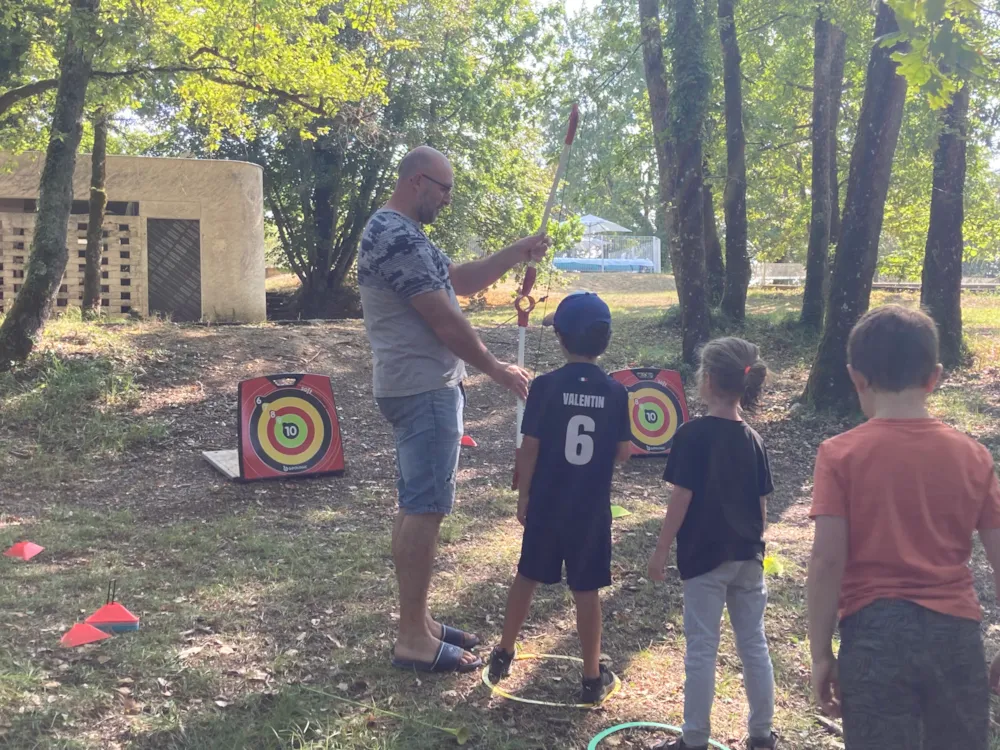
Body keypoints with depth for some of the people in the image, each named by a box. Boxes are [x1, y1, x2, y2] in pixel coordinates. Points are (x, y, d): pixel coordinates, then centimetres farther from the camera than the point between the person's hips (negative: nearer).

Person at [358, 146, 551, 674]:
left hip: (420, 387, 11)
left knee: (417, 506, 14)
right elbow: (443, 318, -19)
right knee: (424, 510, -8)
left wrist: (516, 254, 11)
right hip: (423, 389, -11)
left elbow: (461, 281, 21)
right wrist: (496, 370, -10)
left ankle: (416, 621, 23)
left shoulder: (398, 233, 17)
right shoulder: (398, 237, -17)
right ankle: (413, 640, -2)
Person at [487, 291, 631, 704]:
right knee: (586, 590, 8)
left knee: (527, 577, 17)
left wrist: (523, 497, 3)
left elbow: (529, 450, -9)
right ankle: (593, 677, 17)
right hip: (592, 509, 0)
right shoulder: (615, 392, -6)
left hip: (546, 504, 0)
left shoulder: (545, 386, -11)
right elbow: (623, 452, -1)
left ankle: (504, 654, 31)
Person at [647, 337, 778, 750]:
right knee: (754, 644, 13)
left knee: (702, 649, 3)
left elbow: (681, 500, -14)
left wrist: (662, 549, -5)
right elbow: (761, 504, 7)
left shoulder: (693, 434, -14)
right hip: (748, 557, 5)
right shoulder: (752, 439, 3)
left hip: (705, 556, -5)